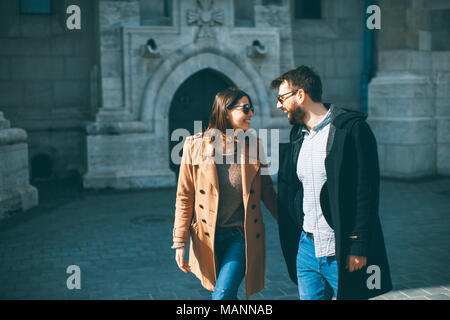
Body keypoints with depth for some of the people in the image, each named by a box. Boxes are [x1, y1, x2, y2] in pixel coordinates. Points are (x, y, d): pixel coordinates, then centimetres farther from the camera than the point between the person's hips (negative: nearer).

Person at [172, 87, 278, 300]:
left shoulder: (253, 146, 2)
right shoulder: (196, 145, -4)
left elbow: (267, 193, 11)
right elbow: (184, 197, -1)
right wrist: (180, 243, -4)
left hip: (242, 235, 0)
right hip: (209, 236, 0)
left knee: (222, 295, -12)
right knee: (224, 293, 14)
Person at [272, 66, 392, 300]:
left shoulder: (352, 129, -11)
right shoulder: (297, 135, 11)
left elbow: (367, 192, -14)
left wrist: (359, 247, -17)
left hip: (342, 252, -6)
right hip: (307, 248, 6)